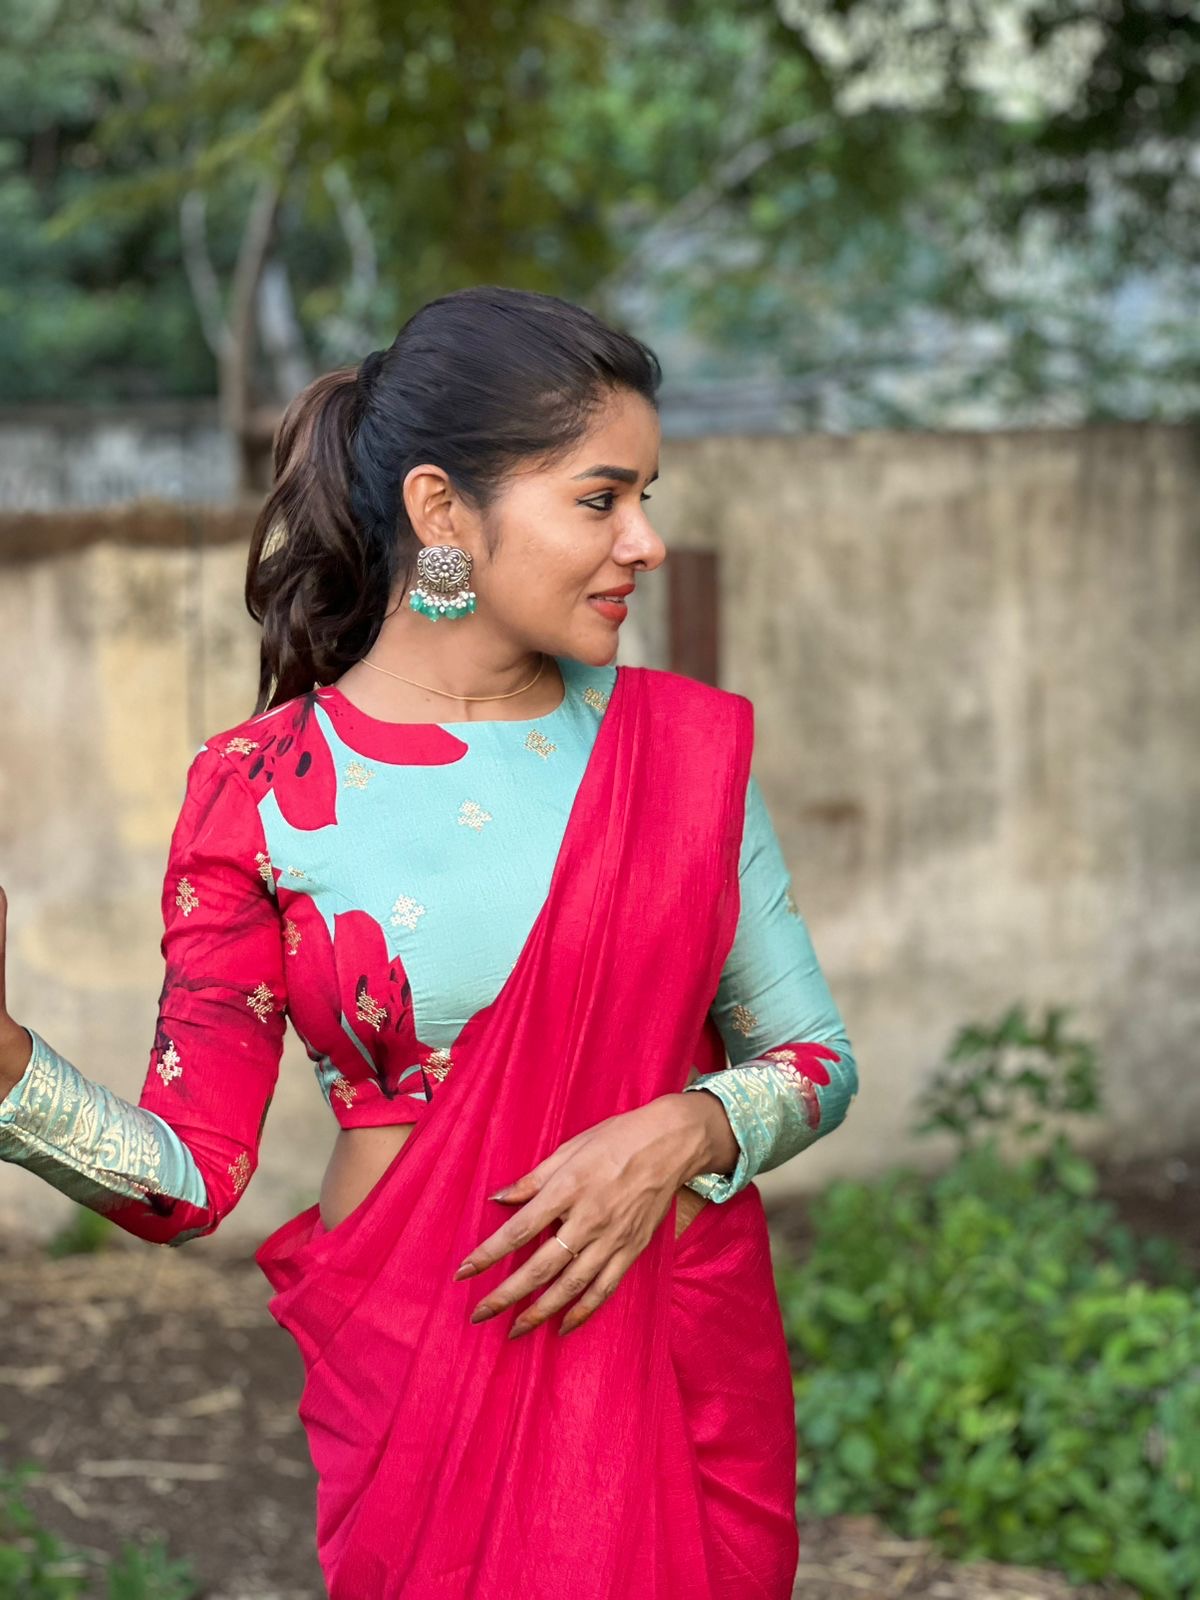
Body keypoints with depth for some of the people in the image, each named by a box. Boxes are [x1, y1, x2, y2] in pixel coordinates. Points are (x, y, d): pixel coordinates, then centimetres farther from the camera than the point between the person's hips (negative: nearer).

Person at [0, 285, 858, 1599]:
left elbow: (815, 1059, 5)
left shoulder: (683, 742, -1)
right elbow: (192, 1175, -10)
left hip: (686, 1370, 3)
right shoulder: (265, 793, -8)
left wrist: (681, 1134, -16)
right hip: (409, 1374, -2)